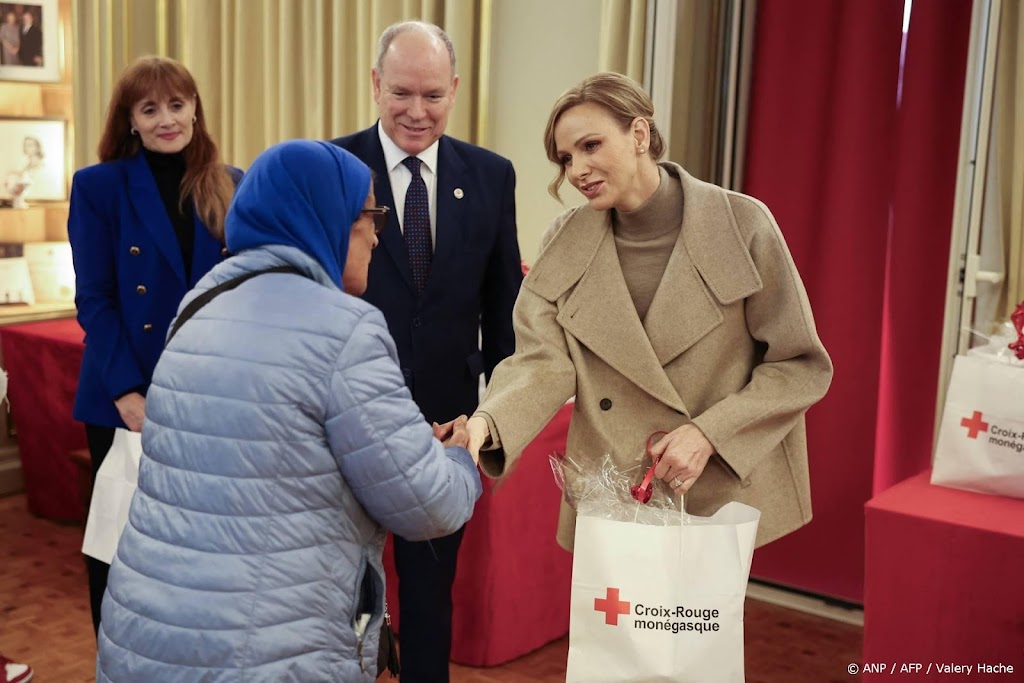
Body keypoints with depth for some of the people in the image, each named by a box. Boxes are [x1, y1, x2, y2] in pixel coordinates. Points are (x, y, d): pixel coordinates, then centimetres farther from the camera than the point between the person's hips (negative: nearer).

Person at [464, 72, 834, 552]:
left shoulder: (742, 224, -9)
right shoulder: (565, 244, 0)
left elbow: (800, 365, -5)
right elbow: (543, 363, -9)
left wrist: (709, 433, -16)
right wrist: (488, 422, -29)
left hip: (717, 499, -2)